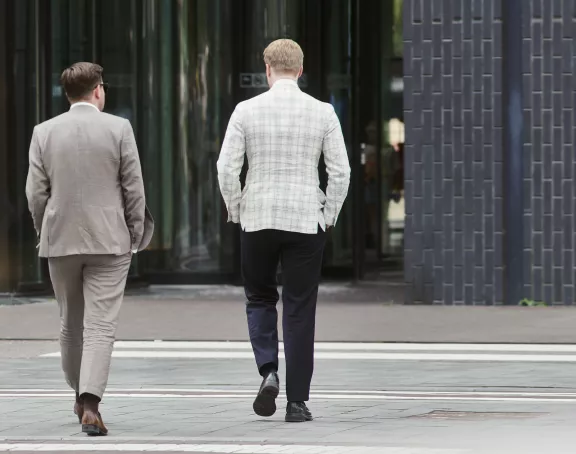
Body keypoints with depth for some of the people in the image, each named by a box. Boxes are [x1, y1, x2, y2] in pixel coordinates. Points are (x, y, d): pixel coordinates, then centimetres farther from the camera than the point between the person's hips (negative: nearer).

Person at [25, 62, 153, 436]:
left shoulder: (45, 132, 1)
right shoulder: (119, 128, -5)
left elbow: (36, 193, 2)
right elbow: (134, 188, -4)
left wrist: (46, 233, 14)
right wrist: (135, 236, 6)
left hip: (60, 240, 3)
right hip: (108, 241, -3)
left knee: (71, 323, 18)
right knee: (100, 325, -5)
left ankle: (81, 395, 30)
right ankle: (90, 404, -18)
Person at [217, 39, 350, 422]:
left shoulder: (247, 110, -3)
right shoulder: (322, 113, -1)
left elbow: (227, 168, -5)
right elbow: (341, 171, -2)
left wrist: (236, 211, 9)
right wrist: (329, 215, 10)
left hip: (257, 219, 0)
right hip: (306, 220, 0)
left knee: (260, 299, 18)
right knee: (300, 311, 5)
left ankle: (268, 371, -5)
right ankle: (297, 401, 5)